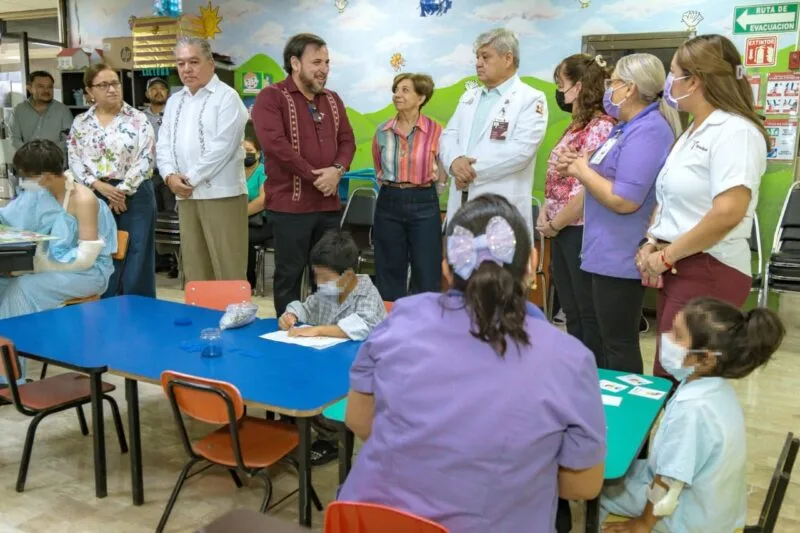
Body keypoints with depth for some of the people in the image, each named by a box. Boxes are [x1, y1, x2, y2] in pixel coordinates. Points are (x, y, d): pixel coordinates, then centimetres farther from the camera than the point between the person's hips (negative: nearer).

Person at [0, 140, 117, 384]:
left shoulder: (83, 200, -20)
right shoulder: (40, 192, 2)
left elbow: (86, 257, -22)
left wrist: (41, 263, -23)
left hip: (87, 271, -7)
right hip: (53, 265, 7)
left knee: (22, 288, -26)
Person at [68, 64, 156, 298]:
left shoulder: (138, 119, 0)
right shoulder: (80, 123, 9)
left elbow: (145, 158, -7)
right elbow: (75, 160, 5)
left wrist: (122, 191, -11)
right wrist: (99, 185, -11)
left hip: (134, 196, -2)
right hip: (95, 197, 3)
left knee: (136, 260, 1)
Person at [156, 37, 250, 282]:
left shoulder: (227, 97, -3)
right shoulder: (174, 101, 19)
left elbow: (222, 146, -13)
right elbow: (163, 144, 16)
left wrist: (190, 178, -11)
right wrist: (170, 176, -4)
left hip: (221, 194, -6)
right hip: (185, 196, 7)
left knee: (228, 271, -5)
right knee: (194, 271, 10)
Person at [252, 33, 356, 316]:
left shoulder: (332, 99, 15)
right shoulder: (271, 97, -6)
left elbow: (347, 140, 13)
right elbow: (274, 143, -18)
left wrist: (338, 169, -9)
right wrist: (314, 176, -16)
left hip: (329, 203, 6)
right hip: (290, 204, -6)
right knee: (290, 274, 2)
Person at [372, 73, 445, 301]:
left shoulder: (435, 131, -7)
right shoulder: (383, 131, 2)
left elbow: (442, 175, 5)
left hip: (424, 204, -3)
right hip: (388, 204, 3)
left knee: (427, 278, 2)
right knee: (389, 276, 8)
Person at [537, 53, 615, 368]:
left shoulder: (601, 127, -15)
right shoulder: (575, 127, 14)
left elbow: (587, 189, -21)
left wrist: (555, 223, -12)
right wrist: (545, 213, 2)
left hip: (583, 232, -9)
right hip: (562, 232, 9)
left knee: (591, 316, 2)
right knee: (572, 314, 16)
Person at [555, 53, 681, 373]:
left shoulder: (648, 130, -19)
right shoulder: (628, 127, 14)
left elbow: (624, 200, -26)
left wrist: (582, 171, -13)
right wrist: (580, 164, 4)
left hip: (620, 257, -11)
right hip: (605, 253, 11)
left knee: (619, 345, -1)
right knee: (607, 340, 19)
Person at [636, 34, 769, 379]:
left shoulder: (734, 131, -13)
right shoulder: (692, 133, 16)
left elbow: (728, 212, -25)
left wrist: (666, 255, -16)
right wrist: (651, 244, 3)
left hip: (709, 272, -9)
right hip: (677, 269, 9)